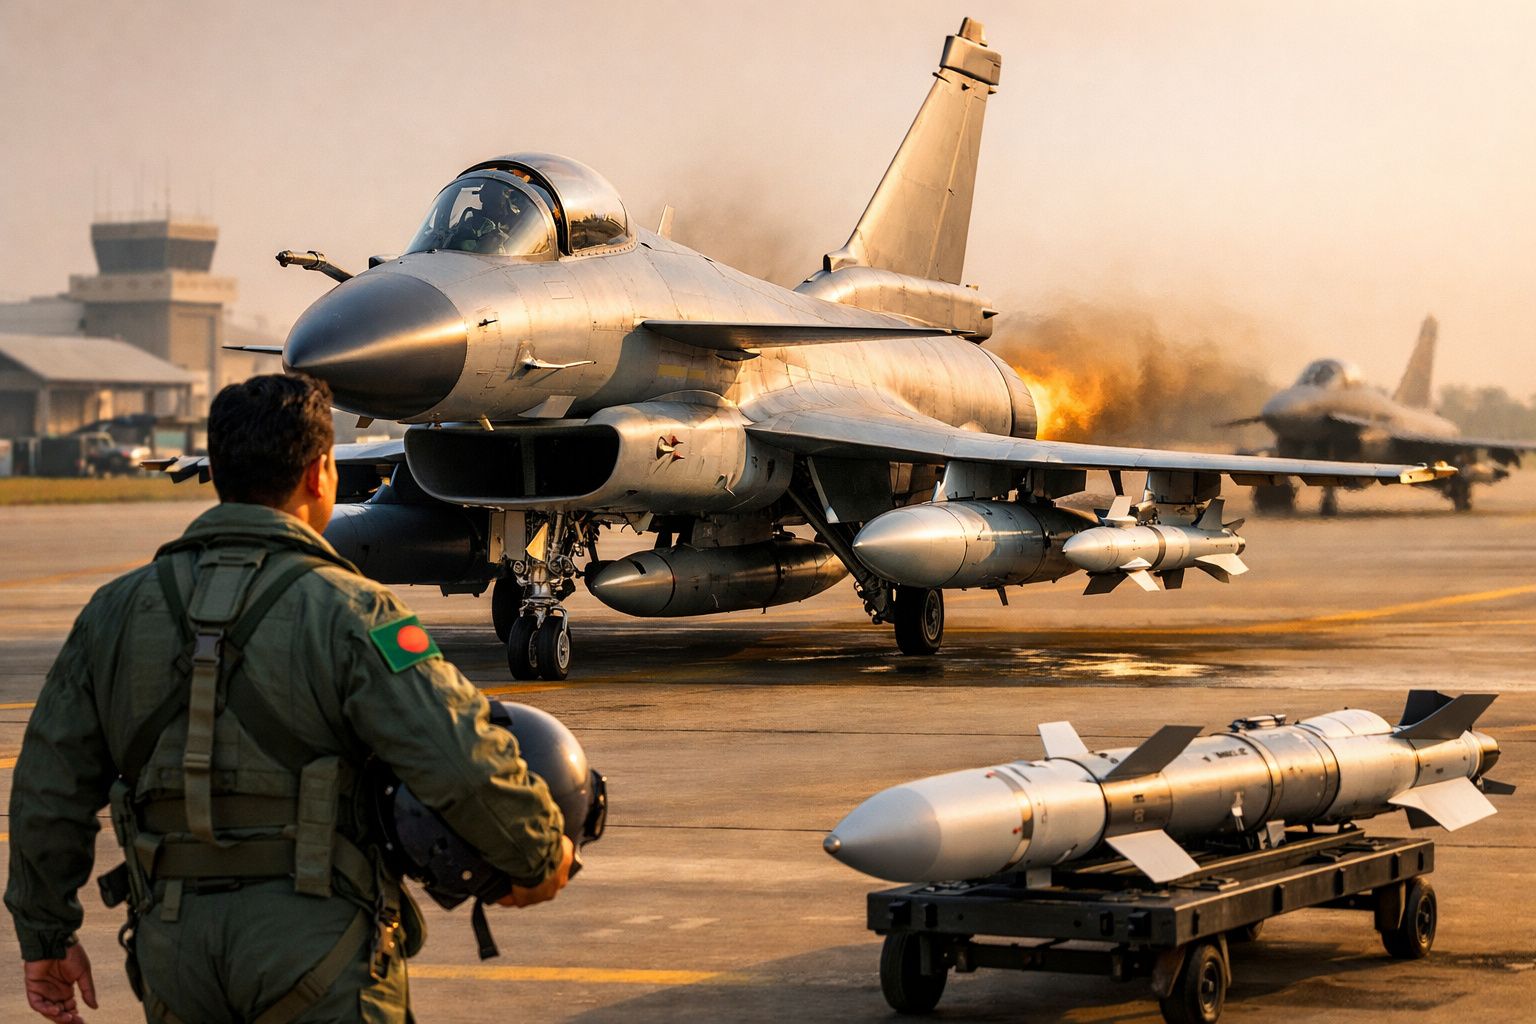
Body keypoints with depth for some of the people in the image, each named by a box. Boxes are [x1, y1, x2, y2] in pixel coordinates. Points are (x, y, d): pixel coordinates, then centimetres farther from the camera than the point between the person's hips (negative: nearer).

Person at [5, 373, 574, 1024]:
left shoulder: (116, 610, 7)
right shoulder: (346, 610, -8)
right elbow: (464, 763, -16)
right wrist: (541, 855, 1)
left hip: (171, 947, 4)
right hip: (315, 940, -4)